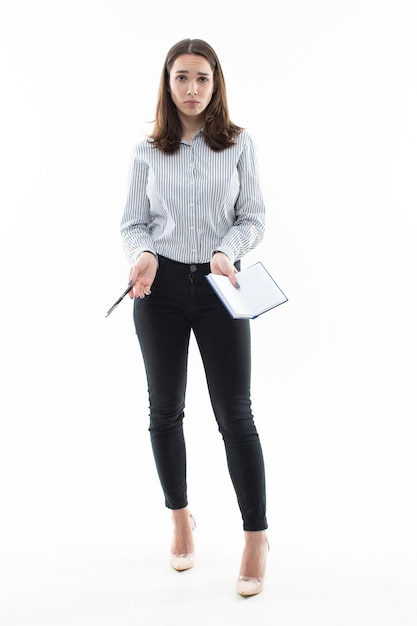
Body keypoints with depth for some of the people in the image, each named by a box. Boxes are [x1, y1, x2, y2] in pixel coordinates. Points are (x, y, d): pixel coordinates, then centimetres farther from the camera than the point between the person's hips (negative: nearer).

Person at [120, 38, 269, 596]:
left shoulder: (239, 144, 1)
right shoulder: (148, 151, 4)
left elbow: (254, 218, 0)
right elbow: (133, 223, 5)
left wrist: (227, 251, -19)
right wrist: (143, 255, -16)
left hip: (219, 287, -2)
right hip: (160, 286, 2)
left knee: (235, 412, -2)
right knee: (165, 409, 10)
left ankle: (256, 538, 9)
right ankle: (181, 518, 30)